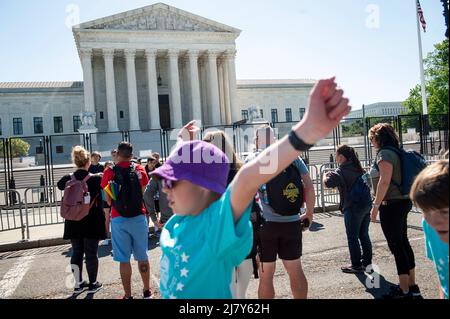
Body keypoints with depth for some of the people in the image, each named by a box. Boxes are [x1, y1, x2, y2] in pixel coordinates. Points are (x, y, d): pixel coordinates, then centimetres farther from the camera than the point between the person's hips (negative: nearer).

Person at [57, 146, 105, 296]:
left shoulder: (68, 179, -4)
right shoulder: (96, 179, -14)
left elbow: (60, 184, 19)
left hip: (73, 223, 3)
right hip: (92, 222, -3)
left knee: (76, 252, 14)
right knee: (91, 253, 7)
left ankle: (78, 284, 24)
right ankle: (93, 284, 18)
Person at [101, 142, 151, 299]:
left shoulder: (109, 173, -4)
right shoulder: (140, 170, 0)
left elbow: (108, 200, -1)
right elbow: (143, 193, 2)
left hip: (119, 219, -1)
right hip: (138, 217, 2)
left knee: (124, 259, 6)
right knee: (142, 256, 13)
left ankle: (128, 295, 14)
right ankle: (147, 292, 25)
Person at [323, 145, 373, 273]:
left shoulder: (342, 170, -14)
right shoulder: (358, 168, 12)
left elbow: (328, 183, -27)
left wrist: (326, 175, -4)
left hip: (353, 207, -8)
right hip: (366, 204, 8)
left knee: (352, 237, 3)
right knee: (364, 235, 17)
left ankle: (356, 265, 10)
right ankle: (367, 261, 26)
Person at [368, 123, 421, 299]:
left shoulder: (384, 154, -14)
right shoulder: (395, 152, 14)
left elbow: (384, 182, -21)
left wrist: (375, 205, -15)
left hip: (392, 205, -10)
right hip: (402, 202, 10)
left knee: (397, 246, -2)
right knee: (403, 243, 15)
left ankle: (404, 291, 7)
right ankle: (412, 286, 24)